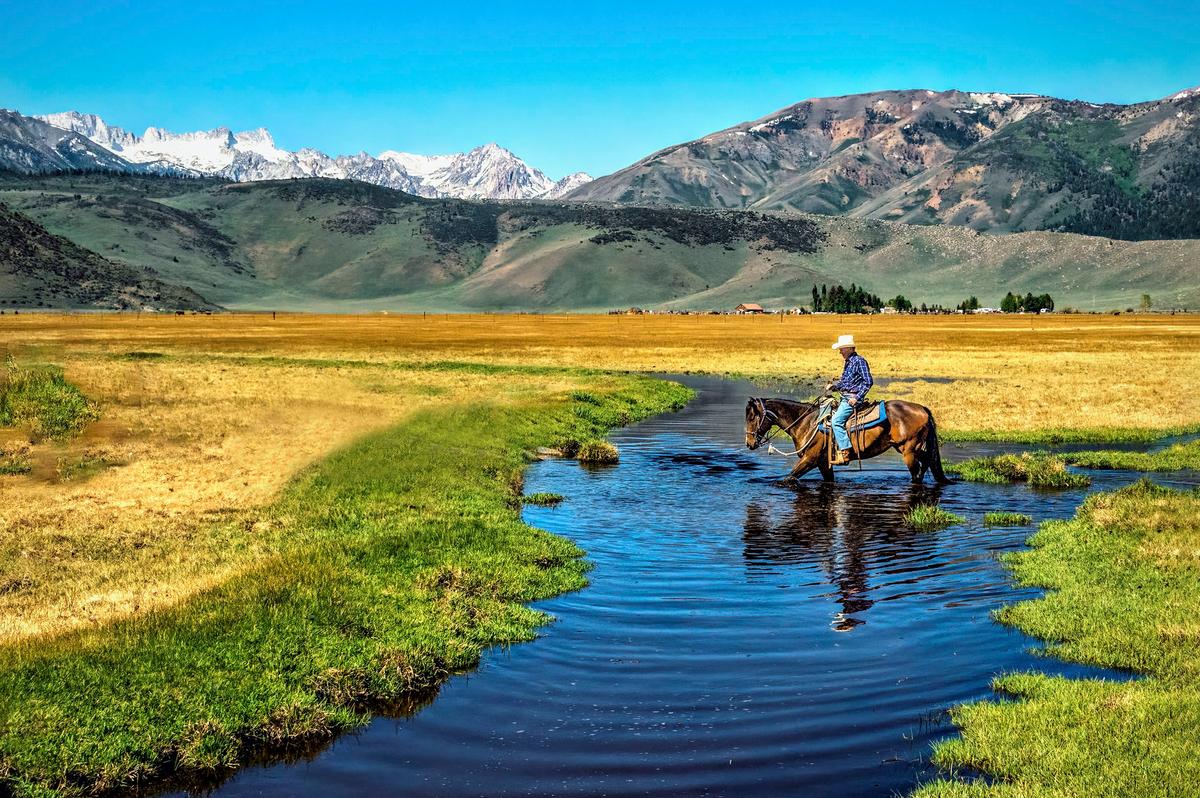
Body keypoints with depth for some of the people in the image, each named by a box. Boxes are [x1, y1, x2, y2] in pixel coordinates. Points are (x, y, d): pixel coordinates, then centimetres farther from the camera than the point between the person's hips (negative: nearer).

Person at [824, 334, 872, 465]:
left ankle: (844, 453, -22)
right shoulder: (848, 362, 16)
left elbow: (868, 382, -17)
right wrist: (833, 385, 9)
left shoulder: (859, 361, -12)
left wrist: (857, 398, -20)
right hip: (845, 397, 11)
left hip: (852, 398, -11)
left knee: (837, 420, -22)